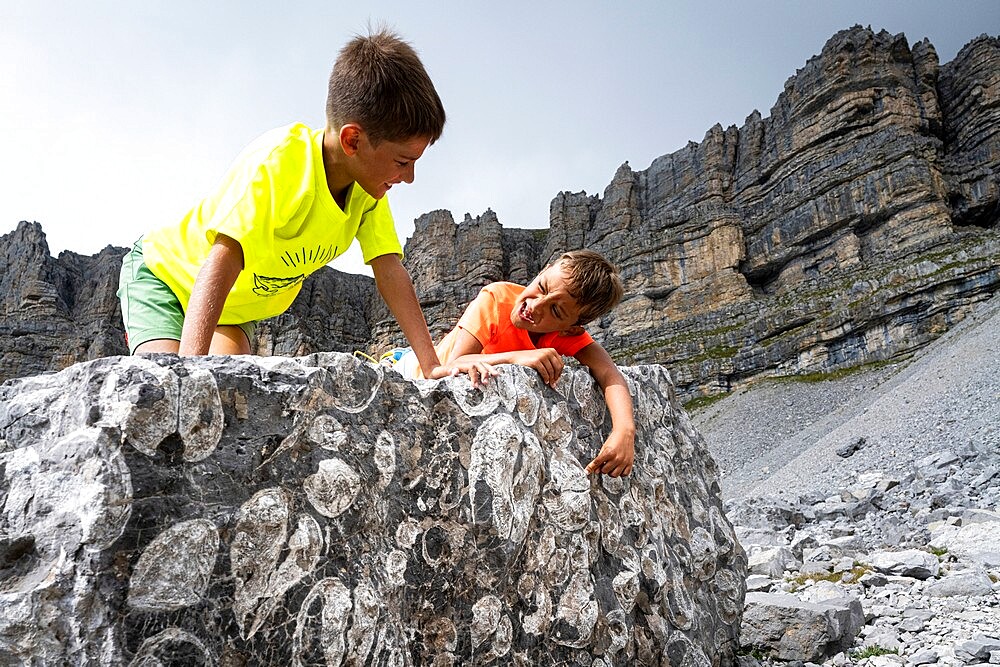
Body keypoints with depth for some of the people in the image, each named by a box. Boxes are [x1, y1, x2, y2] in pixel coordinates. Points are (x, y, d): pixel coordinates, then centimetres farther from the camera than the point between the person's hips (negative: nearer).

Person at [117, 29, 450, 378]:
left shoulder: (368, 187, -16)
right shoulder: (278, 162, -35)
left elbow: (391, 271, -18)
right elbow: (220, 267, -44)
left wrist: (433, 366, -26)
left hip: (237, 305, 6)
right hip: (163, 271, -5)